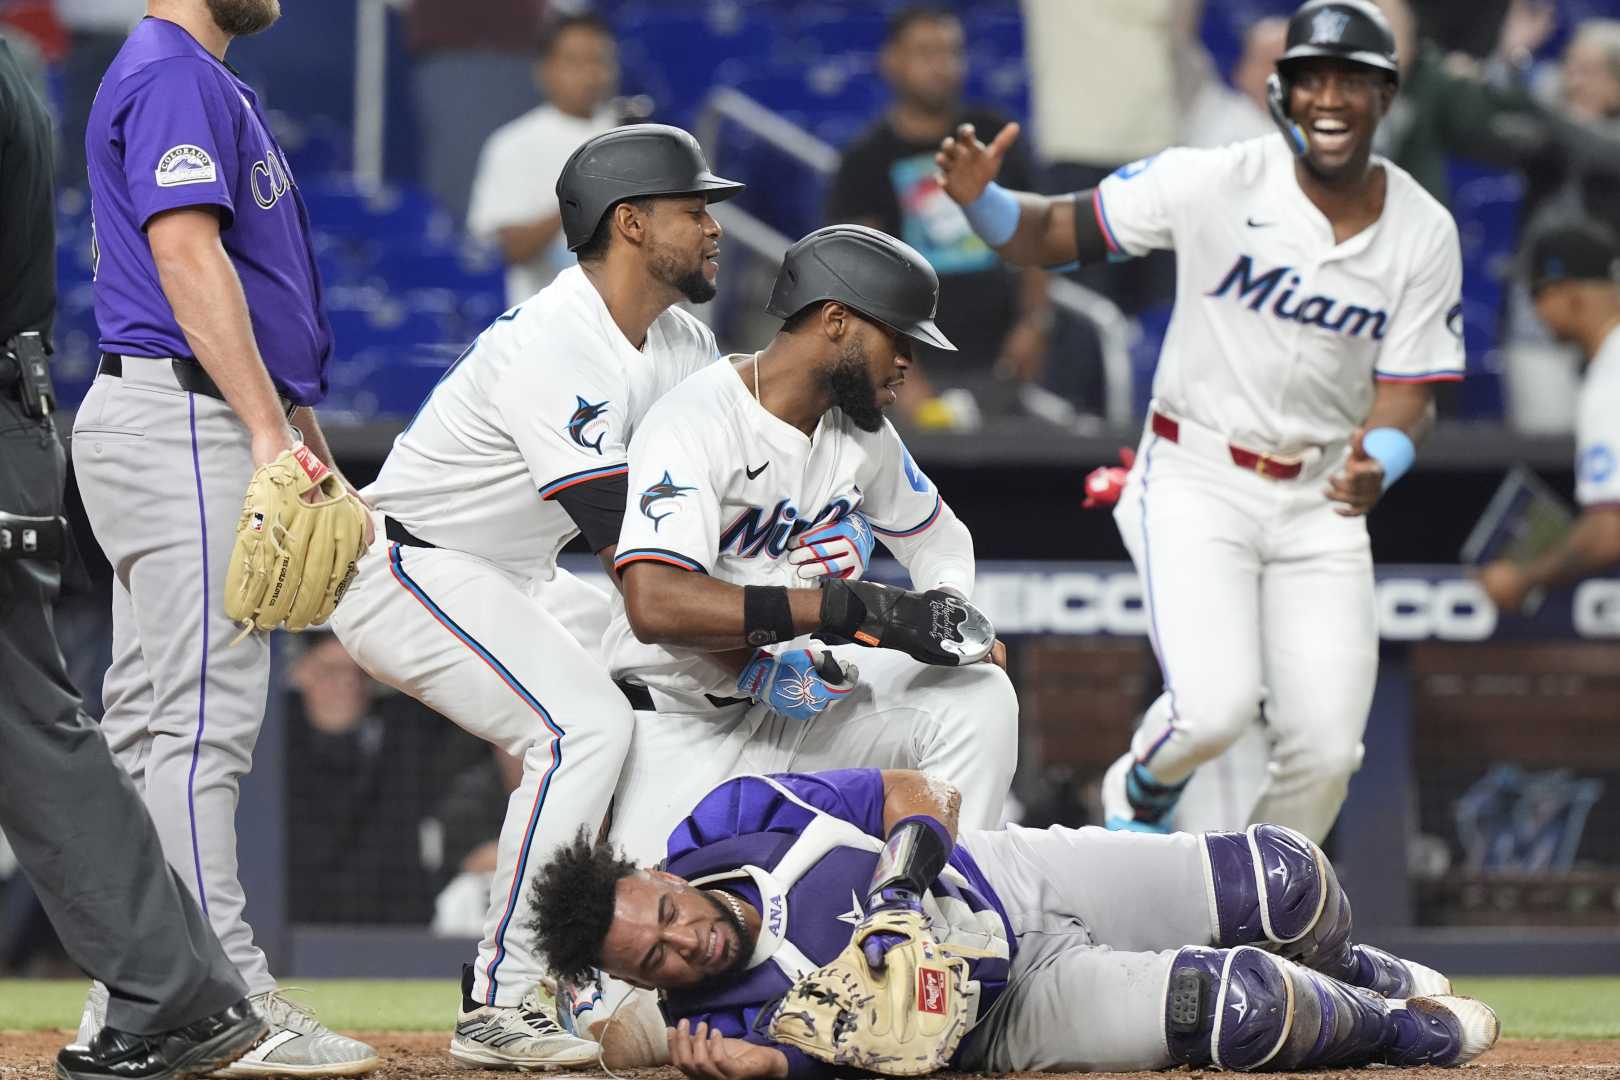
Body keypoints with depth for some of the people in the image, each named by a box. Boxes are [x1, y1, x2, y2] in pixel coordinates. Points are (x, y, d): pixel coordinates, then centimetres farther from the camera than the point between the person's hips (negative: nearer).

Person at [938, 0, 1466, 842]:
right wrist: (979, 197, -28)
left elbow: (1409, 393, -2)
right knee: (1215, 707, -21)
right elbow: (1051, 232, -7)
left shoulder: (1424, 234, -3)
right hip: (1194, 480, -3)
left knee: (1326, 750, -3)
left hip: (1318, 498, 3)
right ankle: (1141, 790, 15)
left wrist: (1377, 465, -24)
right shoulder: (1215, 183, -12)